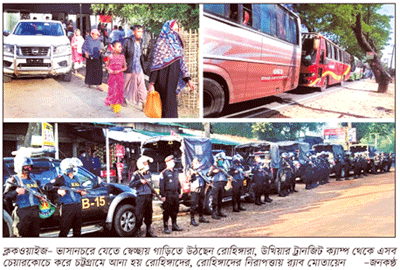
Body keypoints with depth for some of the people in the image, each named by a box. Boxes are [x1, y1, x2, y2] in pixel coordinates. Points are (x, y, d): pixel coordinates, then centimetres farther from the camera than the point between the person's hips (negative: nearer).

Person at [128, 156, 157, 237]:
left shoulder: (148, 174, 15)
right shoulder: (136, 174, -5)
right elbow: (131, 185, -12)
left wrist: (152, 192, 18)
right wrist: (140, 181, -20)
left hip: (149, 196, 6)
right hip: (141, 197, -6)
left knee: (149, 215, 11)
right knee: (139, 216, -7)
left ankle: (149, 231, 21)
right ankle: (135, 232, 0)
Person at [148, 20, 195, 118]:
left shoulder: (177, 44, 15)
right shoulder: (161, 43, -6)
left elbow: (182, 62, 17)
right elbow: (155, 64, -10)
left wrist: (188, 79, 10)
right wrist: (151, 84, -16)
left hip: (174, 80, 7)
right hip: (164, 80, -7)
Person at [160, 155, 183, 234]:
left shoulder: (176, 171, 14)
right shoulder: (164, 173, -7)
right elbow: (162, 185, -9)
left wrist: (179, 192, 19)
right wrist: (163, 195, -13)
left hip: (175, 194, 7)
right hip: (168, 194, -6)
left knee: (175, 210, 12)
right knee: (167, 211, -2)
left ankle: (174, 225, 24)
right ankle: (166, 227, 4)